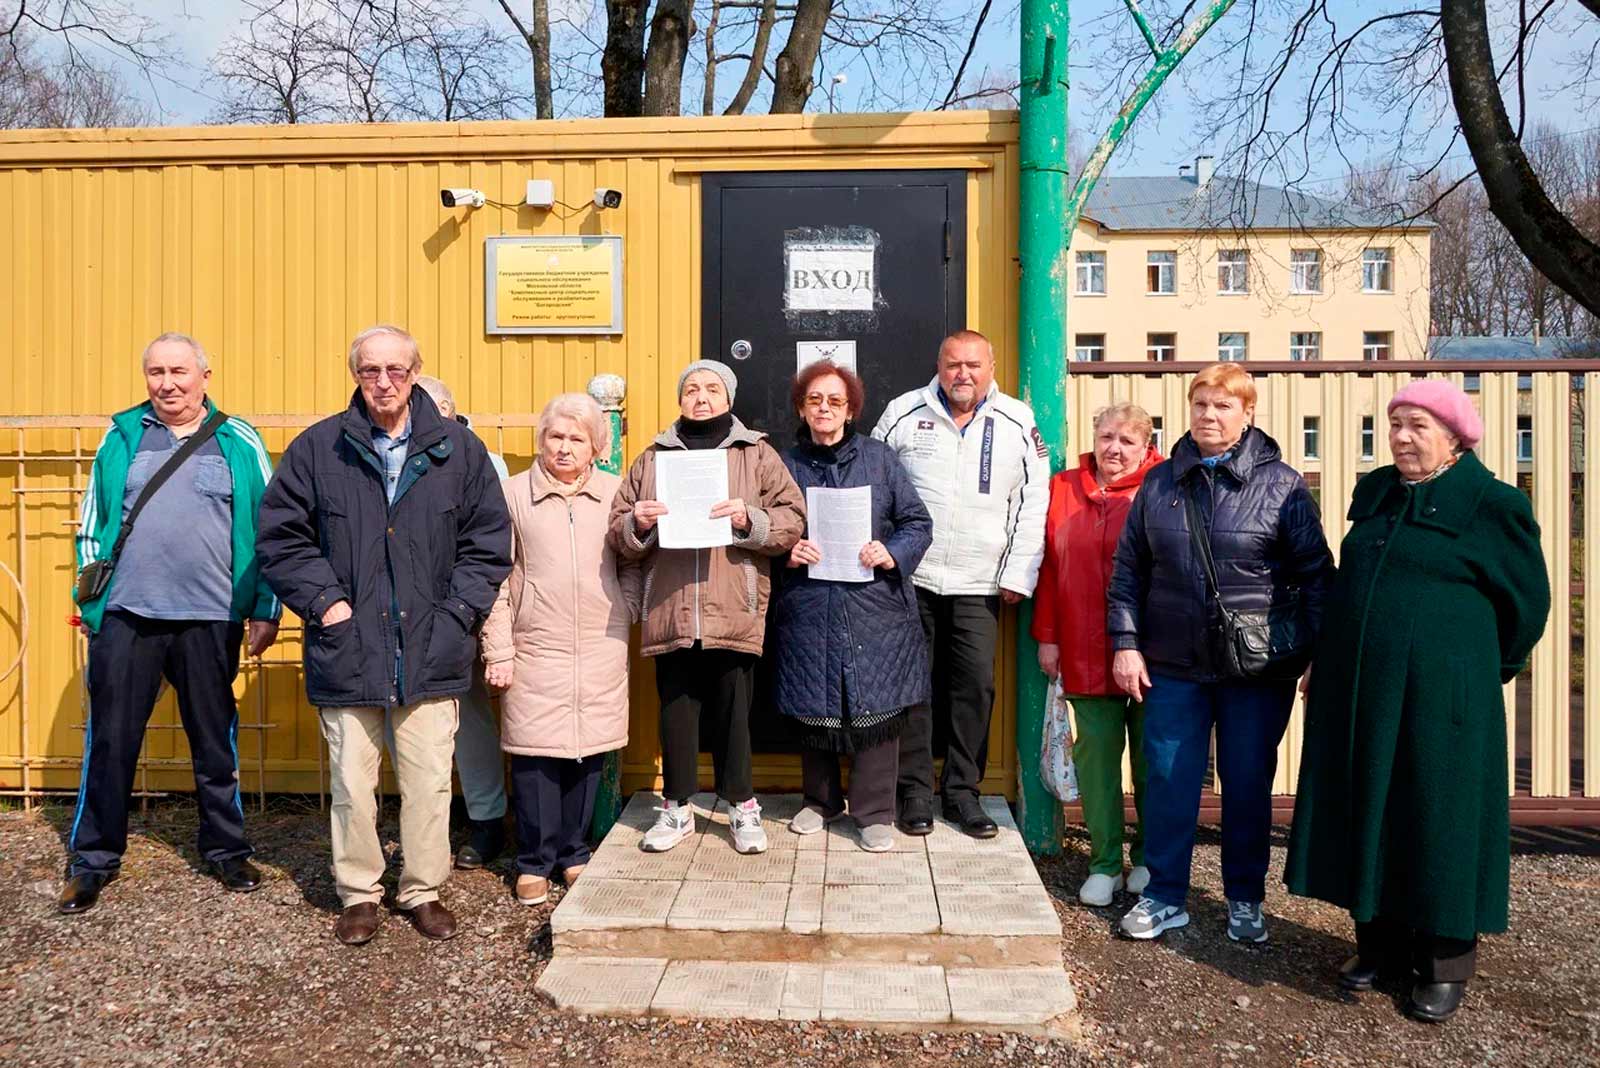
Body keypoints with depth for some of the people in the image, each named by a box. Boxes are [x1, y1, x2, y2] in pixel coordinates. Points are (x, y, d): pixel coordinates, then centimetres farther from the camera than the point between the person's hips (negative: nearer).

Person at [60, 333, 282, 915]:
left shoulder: (239, 443, 2)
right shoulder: (121, 439, 6)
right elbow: (92, 528, 9)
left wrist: (266, 609, -1)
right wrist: (90, 607, 5)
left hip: (211, 620, -1)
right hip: (127, 616, 1)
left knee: (215, 740, 11)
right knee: (110, 741, 7)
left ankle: (226, 849, 26)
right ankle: (93, 859, 23)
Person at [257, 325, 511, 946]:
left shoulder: (458, 448, 3)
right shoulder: (317, 449, 2)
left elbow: (489, 542, 6)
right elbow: (280, 535, 6)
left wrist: (456, 612, -2)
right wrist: (323, 601, -4)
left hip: (431, 654, 0)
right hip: (347, 651, 0)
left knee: (429, 783, 6)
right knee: (352, 783, 8)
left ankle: (424, 891, 24)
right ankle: (358, 894, 27)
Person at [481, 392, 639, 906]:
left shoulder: (615, 493, 6)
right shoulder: (513, 493, 2)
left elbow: (632, 565, 13)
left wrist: (623, 617, 1)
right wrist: (498, 649, -3)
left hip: (601, 650, 2)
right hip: (535, 651, -1)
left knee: (588, 751, 7)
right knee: (535, 753, 1)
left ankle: (574, 853, 24)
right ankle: (535, 863, 16)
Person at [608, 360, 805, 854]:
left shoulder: (757, 454, 9)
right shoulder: (652, 459, 14)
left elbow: (792, 520, 1)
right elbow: (619, 535, 14)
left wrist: (749, 519, -15)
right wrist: (637, 525, -8)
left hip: (734, 613, -2)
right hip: (669, 612, 2)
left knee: (733, 712, 4)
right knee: (676, 712, 9)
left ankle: (742, 806, 20)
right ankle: (677, 808, 23)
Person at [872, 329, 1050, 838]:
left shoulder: (1018, 423, 4)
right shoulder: (904, 412, 3)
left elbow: (1033, 504, 4)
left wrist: (1018, 575, -1)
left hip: (978, 584, 1)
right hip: (910, 576, 0)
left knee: (976, 686, 3)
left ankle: (962, 791, 18)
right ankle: (916, 792, 16)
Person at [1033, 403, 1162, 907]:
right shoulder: (1064, 489, 8)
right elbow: (1049, 566, 9)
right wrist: (1047, 637, 6)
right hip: (1085, 652, 3)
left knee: (1151, 758, 9)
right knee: (1095, 755, 6)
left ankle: (1149, 859, 27)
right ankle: (1105, 864, 19)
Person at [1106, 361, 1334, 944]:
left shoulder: (1282, 485, -2)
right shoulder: (1160, 482, 6)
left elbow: (1315, 575, -1)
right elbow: (1129, 568, 8)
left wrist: (1316, 655, -5)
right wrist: (1125, 642, 1)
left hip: (1257, 668, -2)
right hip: (1174, 665, 2)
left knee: (1248, 786, 9)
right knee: (1169, 782, 7)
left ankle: (1245, 901, 27)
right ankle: (1165, 896, 22)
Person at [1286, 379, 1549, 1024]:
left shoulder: (1492, 504, -6)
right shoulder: (1374, 493, 10)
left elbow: (1526, 601, 2)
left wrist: (1480, 673, 8)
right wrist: (1327, 659, 16)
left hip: (1438, 697, -5)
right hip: (1358, 690, 5)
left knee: (1439, 816, 3)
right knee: (1367, 809, 10)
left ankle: (1446, 961, 19)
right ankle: (1380, 941, 26)